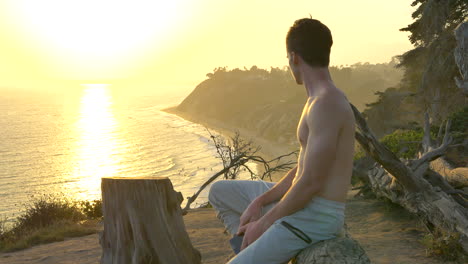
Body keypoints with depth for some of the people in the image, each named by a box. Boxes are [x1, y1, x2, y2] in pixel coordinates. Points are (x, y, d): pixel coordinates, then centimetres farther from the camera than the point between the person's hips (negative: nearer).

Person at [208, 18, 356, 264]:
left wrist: (264, 222, -12)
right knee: (219, 192, 18)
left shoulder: (326, 104, -23)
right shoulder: (319, 100, 9)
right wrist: (260, 201, 5)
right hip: (301, 202, 10)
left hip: (316, 216, -10)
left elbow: (310, 182, -24)